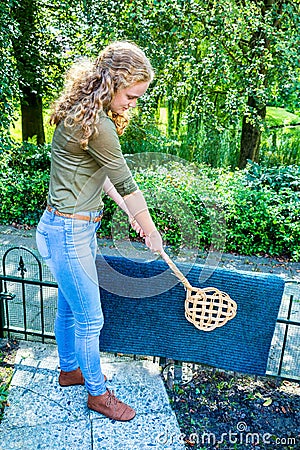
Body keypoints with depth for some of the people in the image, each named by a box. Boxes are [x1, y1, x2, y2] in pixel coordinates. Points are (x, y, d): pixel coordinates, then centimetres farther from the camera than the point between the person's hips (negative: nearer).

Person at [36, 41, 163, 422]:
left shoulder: (85, 113, 9)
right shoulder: (97, 125, -23)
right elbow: (126, 184, -16)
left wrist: (129, 211, 14)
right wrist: (151, 232, -3)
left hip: (76, 228, 10)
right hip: (68, 233, -10)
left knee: (69, 307, 24)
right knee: (89, 318, 6)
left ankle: (69, 369, 45)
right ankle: (97, 393, 28)